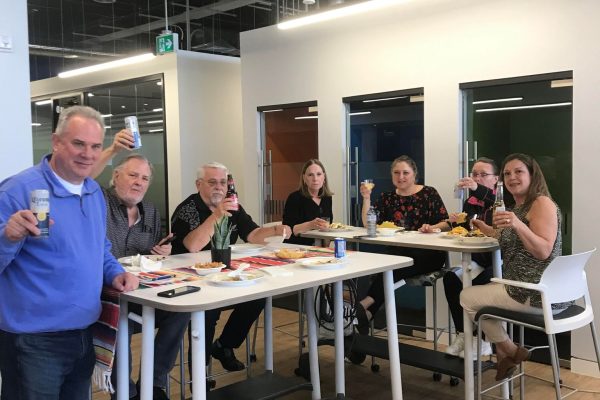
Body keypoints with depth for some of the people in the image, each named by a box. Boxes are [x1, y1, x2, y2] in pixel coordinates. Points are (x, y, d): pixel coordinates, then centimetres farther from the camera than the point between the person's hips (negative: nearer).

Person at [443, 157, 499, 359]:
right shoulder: (470, 202, 11)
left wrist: (478, 190, -42)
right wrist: (455, 223, -6)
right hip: (478, 261, 6)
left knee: (476, 285, -29)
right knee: (451, 279, -16)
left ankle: (482, 340, -11)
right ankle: (463, 334, -5)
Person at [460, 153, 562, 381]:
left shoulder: (543, 203, -14)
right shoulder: (517, 207, 15)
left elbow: (544, 251, -24)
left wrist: (518, 225, -37)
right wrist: (488, 230, 22)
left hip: (538, 294, -10)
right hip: (525, 288, 10)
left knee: (468, 297, 3)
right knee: (483, 291, 29)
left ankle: (511, 351, 13)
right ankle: (503, 354, 24)